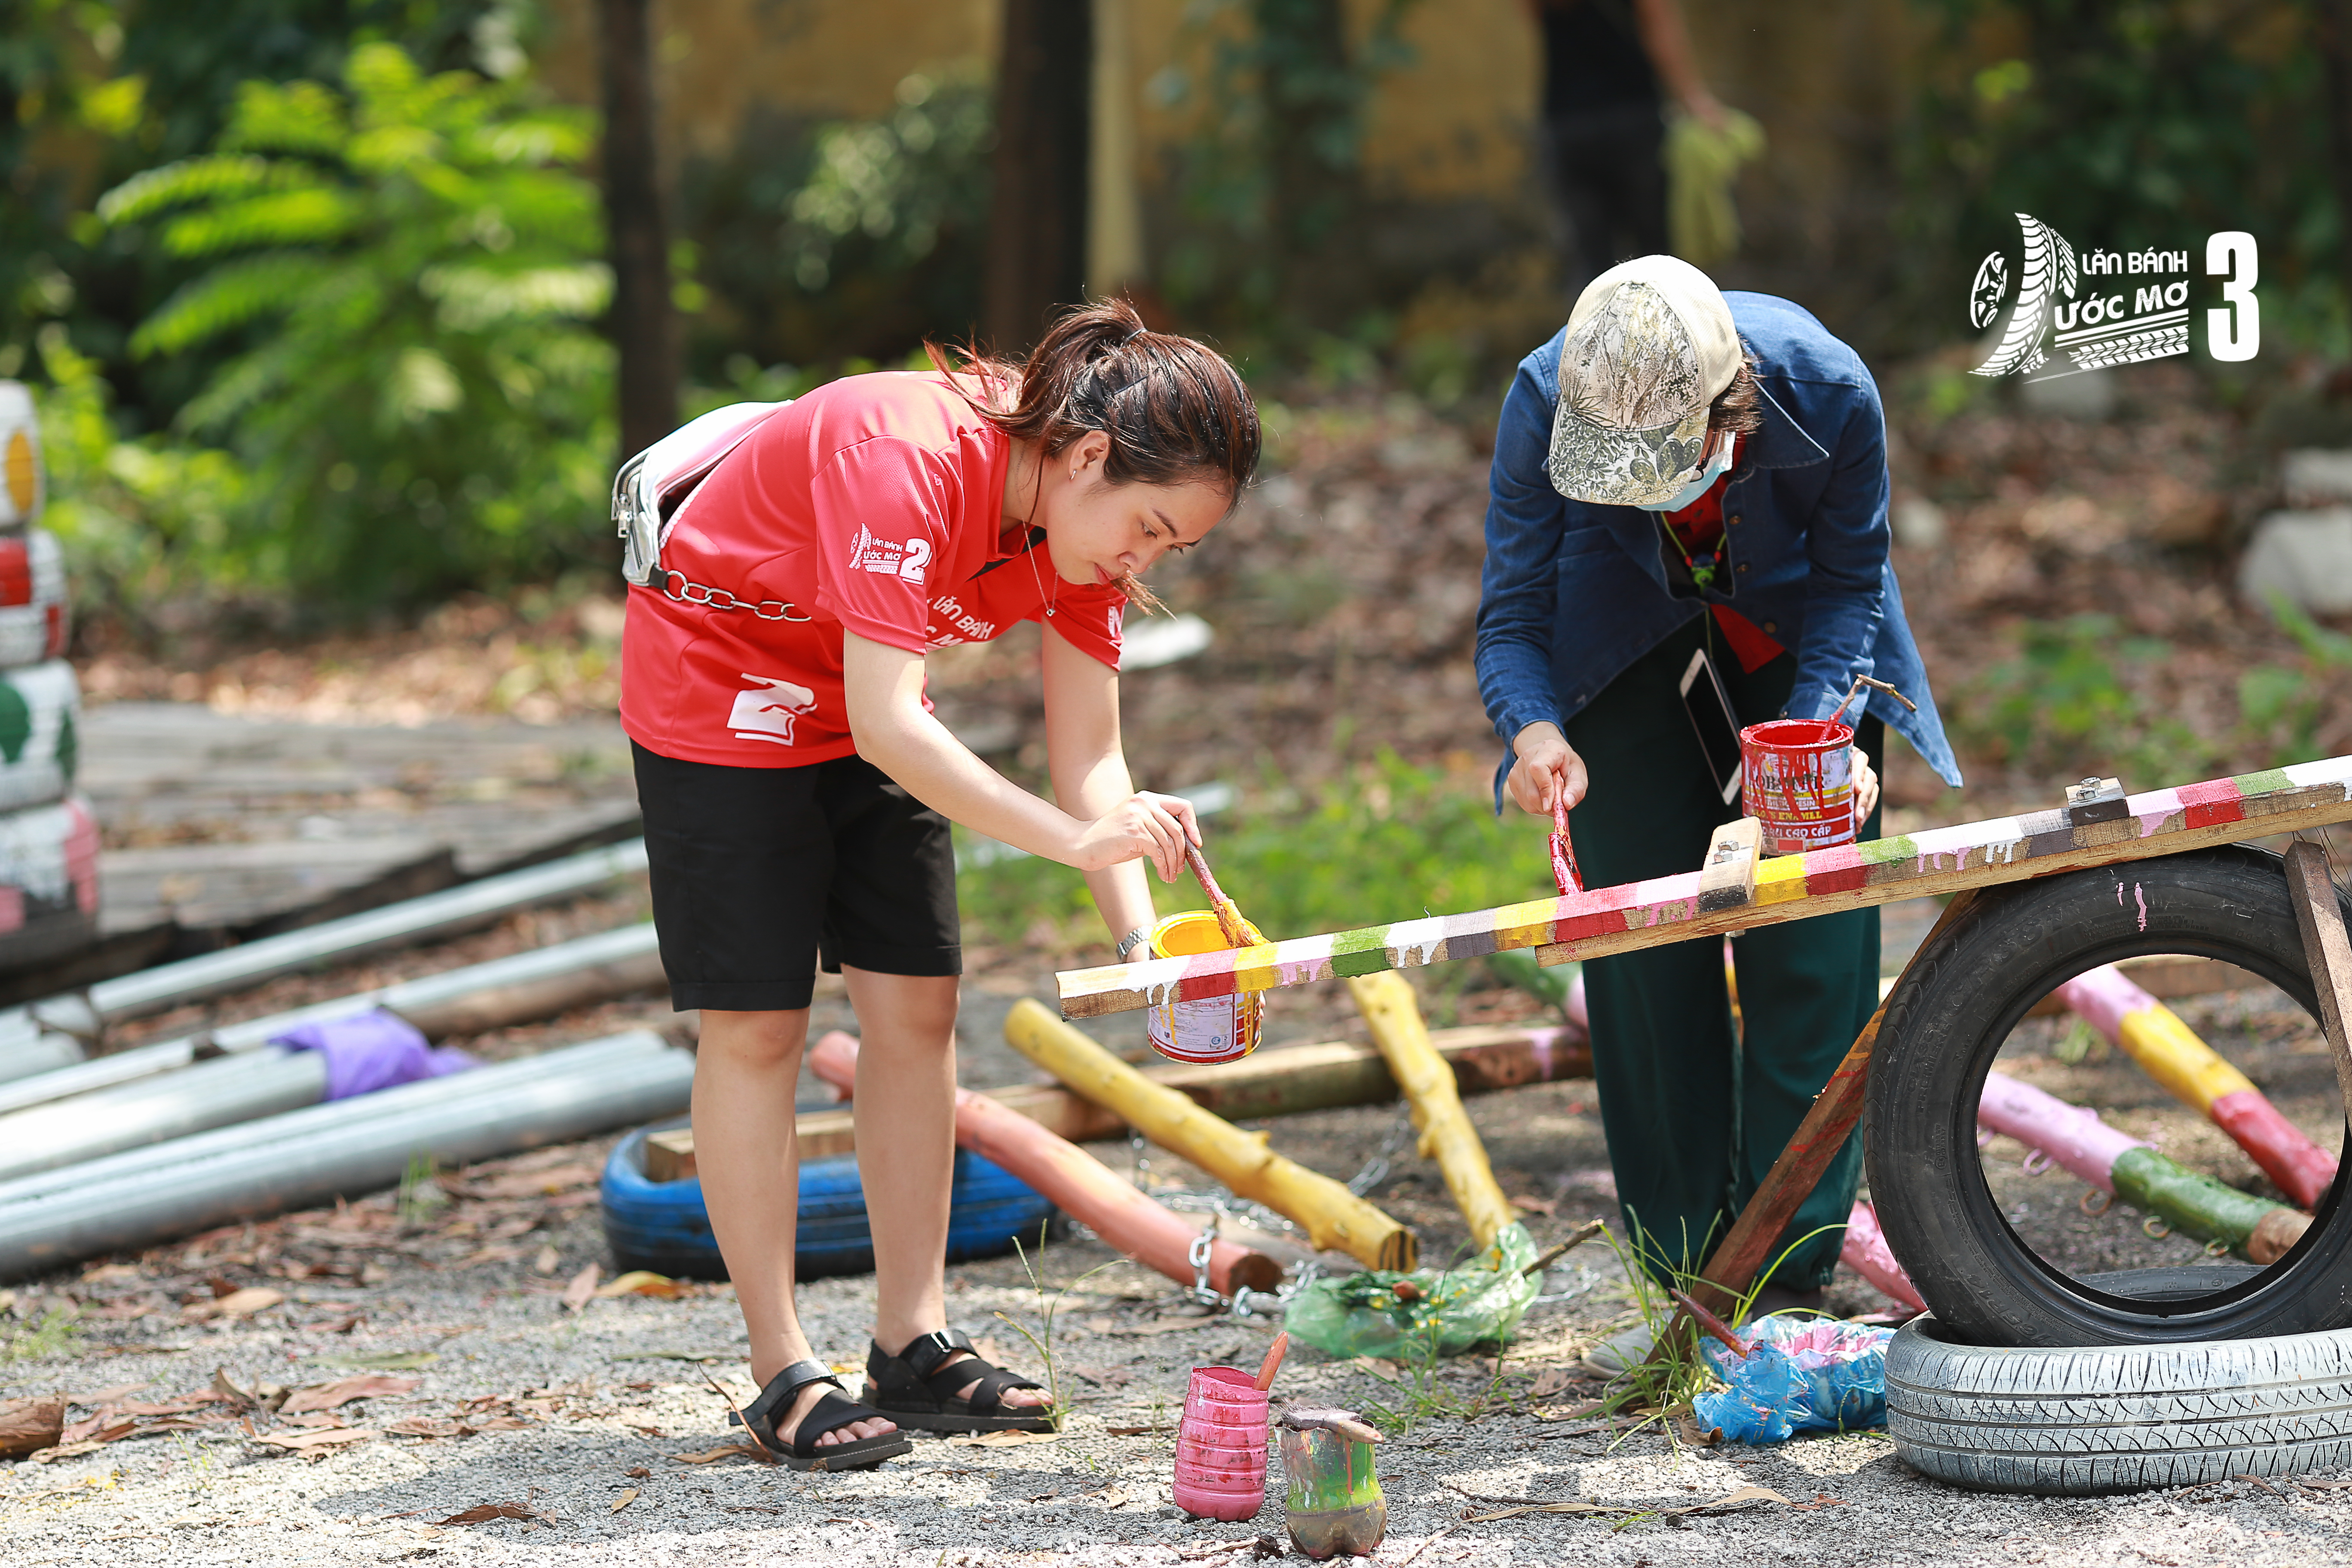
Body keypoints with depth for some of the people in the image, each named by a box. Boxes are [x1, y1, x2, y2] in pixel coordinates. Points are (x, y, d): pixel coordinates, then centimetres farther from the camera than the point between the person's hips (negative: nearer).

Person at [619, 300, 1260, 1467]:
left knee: (916, 1001, 1)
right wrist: (1078, 838, -44)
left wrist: (1141, 935, -25)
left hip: (864, 710, 7)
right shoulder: (911, 461, -37)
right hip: (716, 688, -7)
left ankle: (913, 1348, 8)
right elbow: (887, 727, -40)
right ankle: (782, 1378, -2)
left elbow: (1088, 755, -11)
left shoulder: (1088, 512, -12)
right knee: (756, 1022, -7)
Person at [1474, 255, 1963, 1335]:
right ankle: (1687, 1277, 4)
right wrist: (1536, 731, -45)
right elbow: (1512, 619, -24)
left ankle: (1791, 1275, 1)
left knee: (1810, 948, -7)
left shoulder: (1830, 394, -36)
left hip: (1792, 625, 0)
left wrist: (1823, 730, -34)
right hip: (1628, 631, 0)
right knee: (1650, 947, -5)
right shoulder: (1544, 405, -36)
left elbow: (1849, 587, -17)